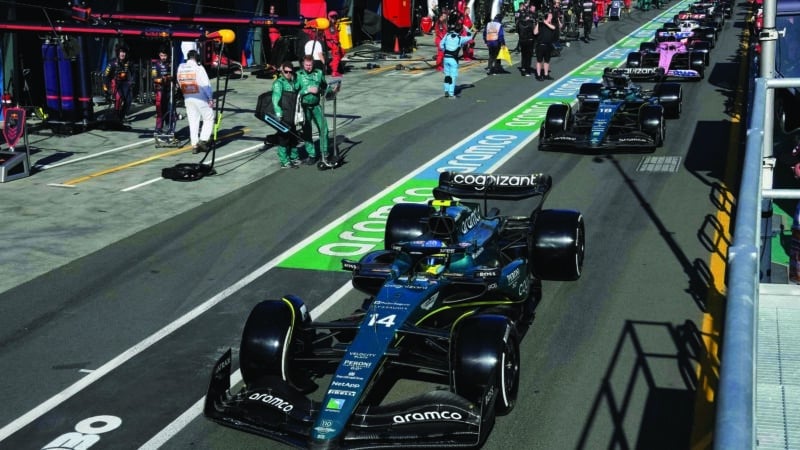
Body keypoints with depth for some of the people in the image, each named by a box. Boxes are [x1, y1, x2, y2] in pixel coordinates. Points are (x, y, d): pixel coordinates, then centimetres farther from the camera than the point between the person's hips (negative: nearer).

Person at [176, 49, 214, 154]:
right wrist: (211, 98, -8)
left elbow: (180, 83, 9)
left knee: (193, 121, 9)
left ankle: (194, 144, 7)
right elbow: (206, 85, -13)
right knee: (209, 118, 7)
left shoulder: (180, 68, 3)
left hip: (187, 98, 5)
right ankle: (203, 139, -5)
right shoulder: (198, 68, -12)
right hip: (200, 98, -5)